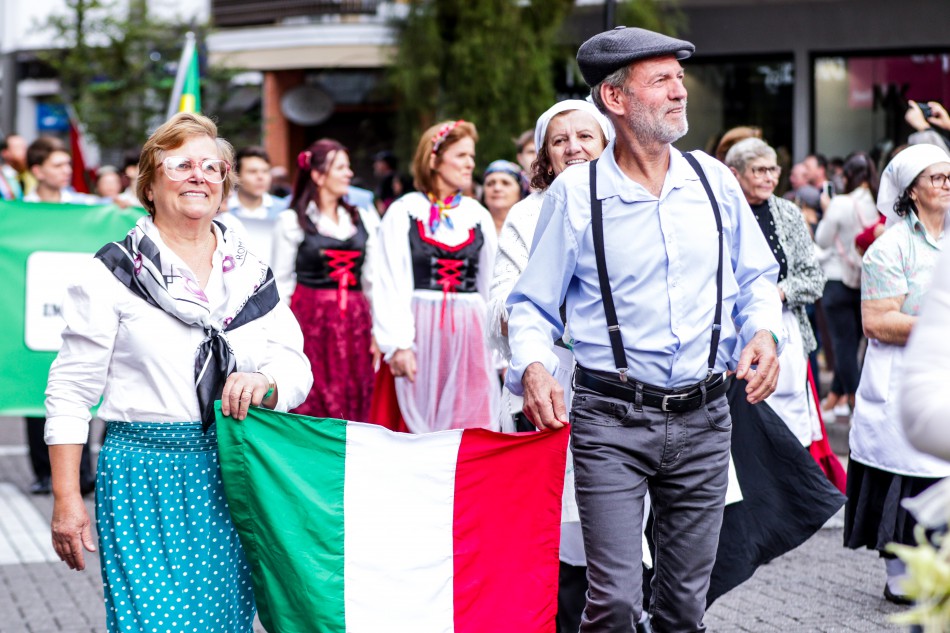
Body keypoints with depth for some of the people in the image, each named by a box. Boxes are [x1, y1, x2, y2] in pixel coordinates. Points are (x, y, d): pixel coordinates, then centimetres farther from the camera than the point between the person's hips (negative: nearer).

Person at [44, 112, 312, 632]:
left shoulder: (252, 274, 11)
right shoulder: (114, 273, -1)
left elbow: (296, 367, 10)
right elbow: (70, 391, -2)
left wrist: (264, 383, -14)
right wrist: (66, 500, -6)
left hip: (232, 476, 4)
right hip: (143, 472, -4)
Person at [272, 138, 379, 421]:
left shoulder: (364, 219, 12)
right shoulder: (292, 221, 1)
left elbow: (372, 280, 12)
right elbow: (281, 282, 3)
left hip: (355, 322, 4)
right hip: (310, 320, -4)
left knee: (355, 408, 3)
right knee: (311, 409, -4)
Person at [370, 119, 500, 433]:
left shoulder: (479, 217, 11)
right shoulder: (403, 213, 1)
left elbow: (492, 285, 13)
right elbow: (389, 286, -4)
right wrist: (397, 344, -13)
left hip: (468, 337, 3)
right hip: (418, 333, -3)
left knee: (469, 433, 0)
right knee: (415, 435, 1)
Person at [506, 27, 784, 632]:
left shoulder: (714, 180, 6)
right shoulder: (575, 193, -4)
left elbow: (756, 278, 16)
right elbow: (533, 305, 2)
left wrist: (765, 332, -5)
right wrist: (533, 366, -18)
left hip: (704, 417, 4)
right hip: (612, 420, -3)